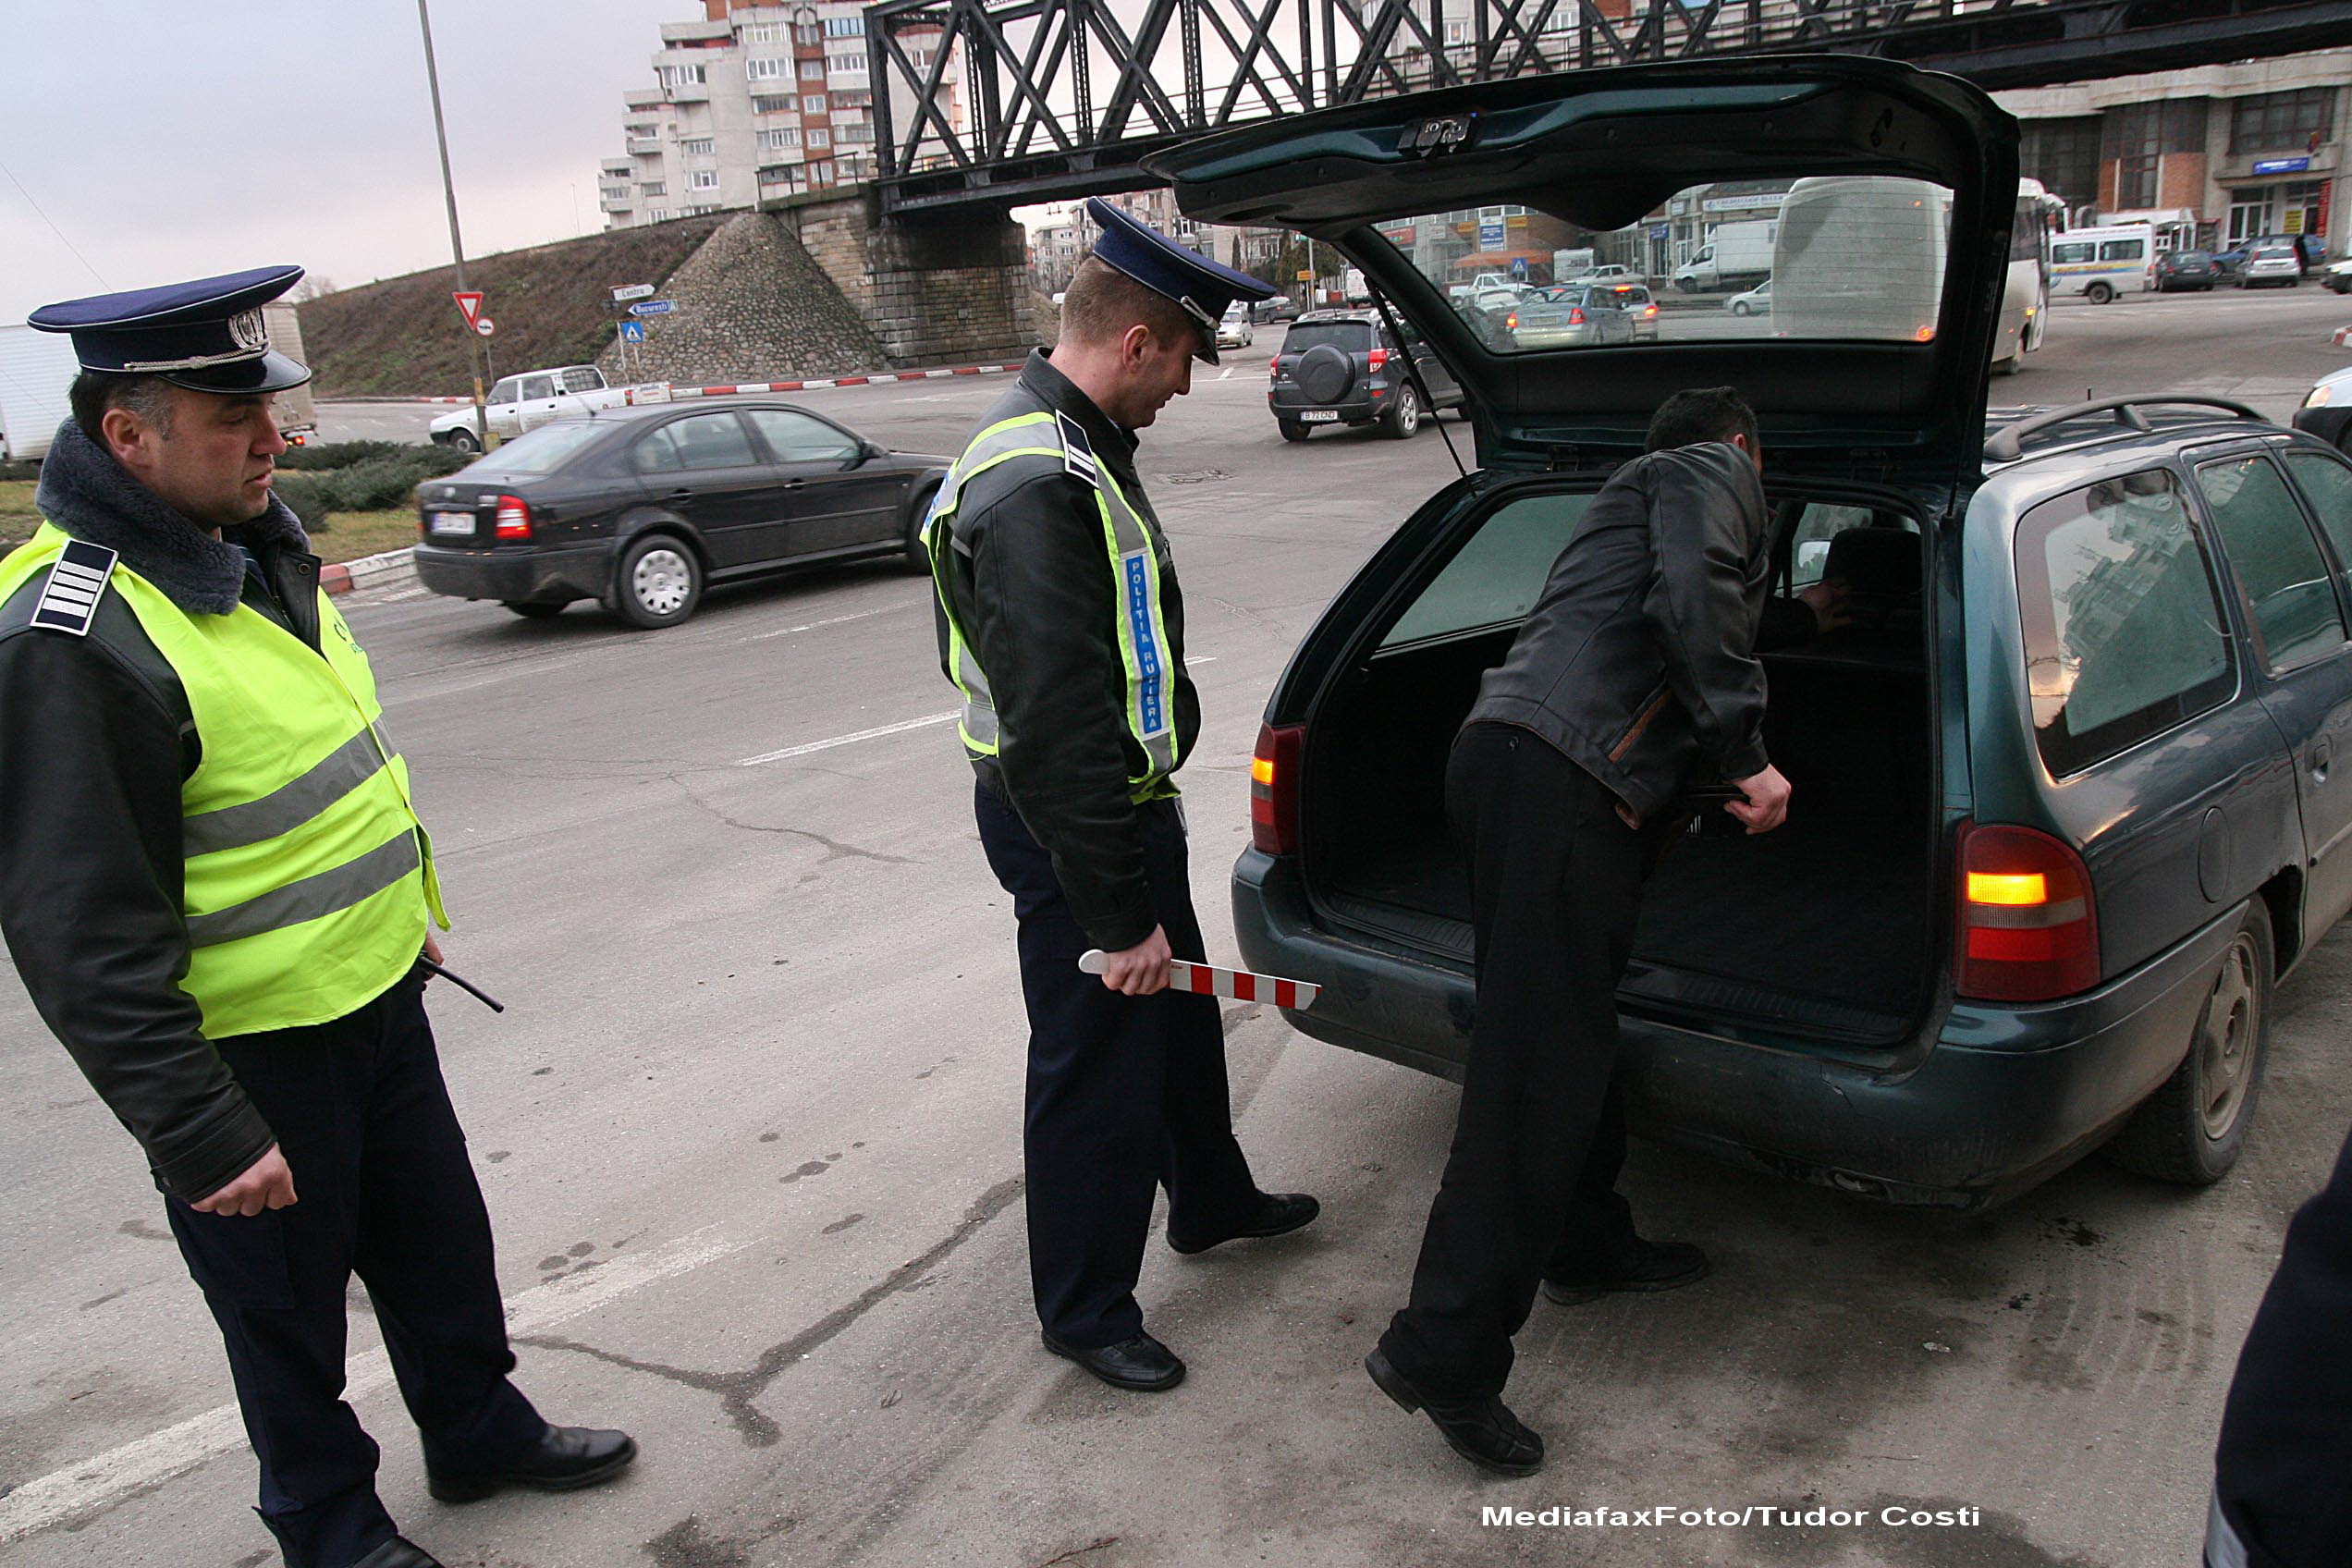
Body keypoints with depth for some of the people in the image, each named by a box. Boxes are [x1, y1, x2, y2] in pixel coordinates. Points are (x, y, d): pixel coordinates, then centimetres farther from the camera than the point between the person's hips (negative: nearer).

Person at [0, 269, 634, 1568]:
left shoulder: (251, 543, 4)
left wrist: (408, 909, 23)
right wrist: (199, 1135, -21)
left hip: (377, 994, 8)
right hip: (250, 1056, -8)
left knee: (441, 1240, 23)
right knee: (290, 1303, 14)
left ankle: (482, 1435, 45)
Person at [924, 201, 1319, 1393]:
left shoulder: (1074, 449, 9)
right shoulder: (1036, 486, -27)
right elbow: (1056, 726, -31)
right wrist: (1118, 915, -26)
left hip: (1122, 800, 11)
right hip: (1068, 829, -11)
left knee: (1178, 1011, 26)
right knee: (1096, 1062, 4)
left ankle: (1209, 1199, 49)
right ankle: (1084, 1310, 24)